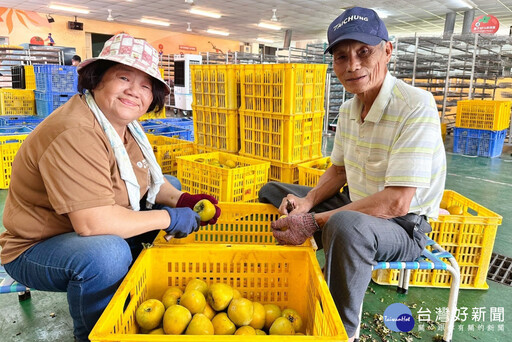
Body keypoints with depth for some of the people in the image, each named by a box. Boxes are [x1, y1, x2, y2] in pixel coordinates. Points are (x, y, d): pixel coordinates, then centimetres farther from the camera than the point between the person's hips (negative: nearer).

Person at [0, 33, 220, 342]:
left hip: (92, 234, 9)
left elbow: (149, 180, 7)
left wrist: (181, 200, -13)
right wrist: (169, 218, -26)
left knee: (172, 195, 9)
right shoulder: (75, 134, -30)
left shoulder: (125, 124, -1)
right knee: (108, 253, -39)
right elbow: (93, 223, -36)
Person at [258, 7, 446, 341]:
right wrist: (307, 202, -7)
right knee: (273, 191, 10)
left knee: (345, 225, -42)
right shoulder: (348, 110, 3)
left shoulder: (415, 107, -23)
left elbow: (397, 202, -29)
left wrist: (314, 222, -29)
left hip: (403, 226, -8)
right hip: (354, 208, 8)